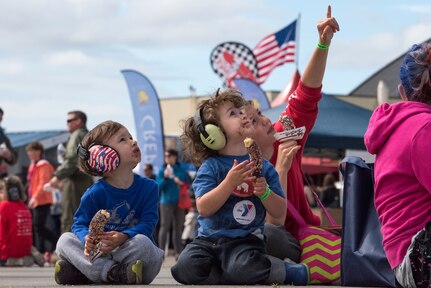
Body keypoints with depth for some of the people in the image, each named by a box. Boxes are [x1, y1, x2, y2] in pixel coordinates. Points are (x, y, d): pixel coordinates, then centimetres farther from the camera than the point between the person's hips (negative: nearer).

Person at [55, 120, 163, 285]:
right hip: (101, 252, 1)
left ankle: (82, 273, -25)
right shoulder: (95, 193, -2)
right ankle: (114, 272, -37)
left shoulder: (148, 187, -1)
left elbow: (147, 223, -10)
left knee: (142, 242, -35)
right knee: (65, 240, -18)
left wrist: (122, 237, -32)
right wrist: (87, 239, -29)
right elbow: (80, 224, -2)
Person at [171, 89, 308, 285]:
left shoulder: (263, 166, 5)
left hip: (245, 239, -1)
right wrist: (230, 182, -23)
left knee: (243, 269, -34)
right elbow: (204, 208, -13)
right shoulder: (211, 166, -1)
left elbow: (280, 213, 5)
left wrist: (265, 192, -14)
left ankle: (290, 272, -6)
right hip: (209, 239, 1)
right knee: (187, 268, -27)